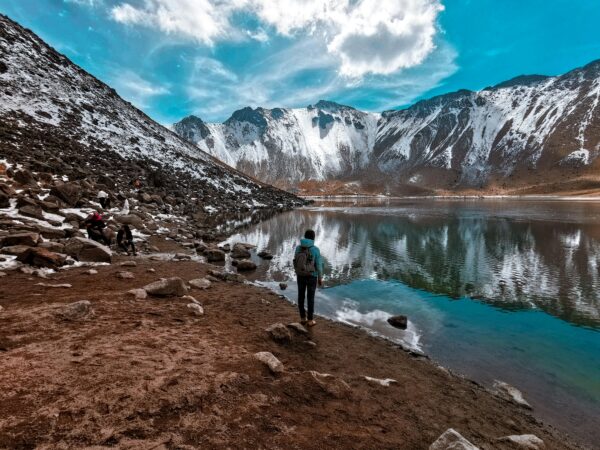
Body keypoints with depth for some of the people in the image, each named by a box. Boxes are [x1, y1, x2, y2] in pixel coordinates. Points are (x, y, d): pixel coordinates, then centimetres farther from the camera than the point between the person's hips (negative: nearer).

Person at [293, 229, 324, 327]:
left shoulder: (298, 248, -7)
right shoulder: (316, 249, -18)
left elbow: (295, 263, 2)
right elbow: (319, 265, -13)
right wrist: (320, 279, -1)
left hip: (300, 276, 4)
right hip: (311, 277, -3)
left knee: (301, 296, 15)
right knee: (310, 298, 8)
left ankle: (303, 318, 26)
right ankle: (310, 320, 17)